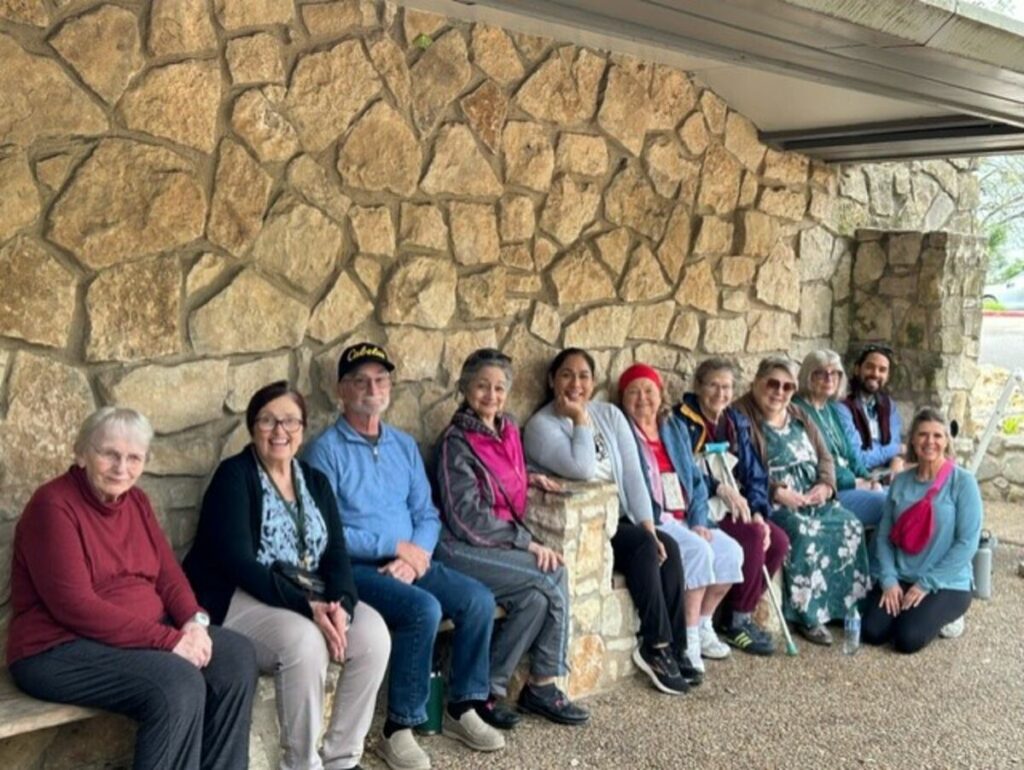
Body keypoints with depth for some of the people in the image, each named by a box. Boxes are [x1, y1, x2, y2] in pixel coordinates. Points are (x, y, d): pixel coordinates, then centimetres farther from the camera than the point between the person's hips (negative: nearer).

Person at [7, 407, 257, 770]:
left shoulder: (136, 500, 10)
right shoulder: (53, 505, -14)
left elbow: (167, 573, 10)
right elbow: (74, 606, -21)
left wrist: (195, 620, -13)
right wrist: (169, 639, -25)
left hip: (144, 634, 8)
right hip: (61, 649, -8)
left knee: (237, 655, -11)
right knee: (180, 684, -29)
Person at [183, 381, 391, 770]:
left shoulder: (315, 481, 11)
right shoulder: (234, 476, -8)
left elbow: (336, 555, 3)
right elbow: (238, 563, -19)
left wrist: (341, 604, -19)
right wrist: (306, 606, -27)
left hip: (311, 598, 6)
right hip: (240, 598, -6)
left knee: (373, 633, -19)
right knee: (304, 642, -34)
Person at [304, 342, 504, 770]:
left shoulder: (404, 445, 13)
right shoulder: (326, 450, -8)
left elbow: (427, 514, 11)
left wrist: (414, 555, -11)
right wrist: (396, 546, -16)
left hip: (409, 562, 6)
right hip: (355, 567, -6)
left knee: (479, 599, -13)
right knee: (424, 609, -29)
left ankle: (462, 708, 4)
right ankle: (399, 728, -14)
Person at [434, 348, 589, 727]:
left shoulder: (508, 429, 12)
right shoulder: (456, 441, -10)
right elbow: (468, 517, -15)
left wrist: (529, 478, 11)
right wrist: (527, 542, -16)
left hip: (503, 542, 7)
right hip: (463, 548, -6)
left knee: (538, 595, -22)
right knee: (552, 577, -22)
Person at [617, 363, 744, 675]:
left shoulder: (676, 429, 18)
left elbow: (696, 479, 15)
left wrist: (698, 521, 0)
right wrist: (659, 519, -20)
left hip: (684, 519, 7)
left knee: (731, 551, -13)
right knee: (698, 551, -28)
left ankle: (703, 625, 5)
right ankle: (689, 638, -15)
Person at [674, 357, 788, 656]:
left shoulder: (736, 422, 13)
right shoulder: (682, 421, -8)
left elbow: (754, 474, 9)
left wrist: (757, 511, -7)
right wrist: (719, 488, -27)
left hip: (733, 508, 7)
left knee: (778, 540, -14)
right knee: (753, 537, -25)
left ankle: (741, 615, 1)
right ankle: (736, 620, -8)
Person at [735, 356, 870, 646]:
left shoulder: (799, 416, 18)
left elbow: (824, 457, 16)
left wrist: (825, 484, -5)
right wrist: (777, 491, -24)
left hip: (812, 497, 8)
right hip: (770, 500, -7)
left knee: (850, 526, -13)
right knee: (805, 532, -31)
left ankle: (847, 604, -1)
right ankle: (808, 615, -19)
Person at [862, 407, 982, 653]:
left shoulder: (962, 481, -8)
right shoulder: (901, 481, 5)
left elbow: (967, 543, -13)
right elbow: (884, 535, 3)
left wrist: (926, 584, -15)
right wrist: (889, 580, -12)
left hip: (947, 583, -4)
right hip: (900, 579, 4)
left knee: (908, 639, -22)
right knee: (872, 632, -15)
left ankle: (943, 614, 9)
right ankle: (910, 611, 15)